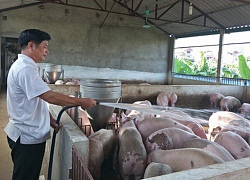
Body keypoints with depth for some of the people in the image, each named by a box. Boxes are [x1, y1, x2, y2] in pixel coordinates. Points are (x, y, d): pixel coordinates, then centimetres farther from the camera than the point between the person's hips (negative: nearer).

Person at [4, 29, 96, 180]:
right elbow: (50, 96, -27)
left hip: (30, 134, 10)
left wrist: (51, 120, 9)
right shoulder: (25, 68, -21)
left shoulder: (27, 67, 13)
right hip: (27, 137, -10)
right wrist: (81, 102, -19)